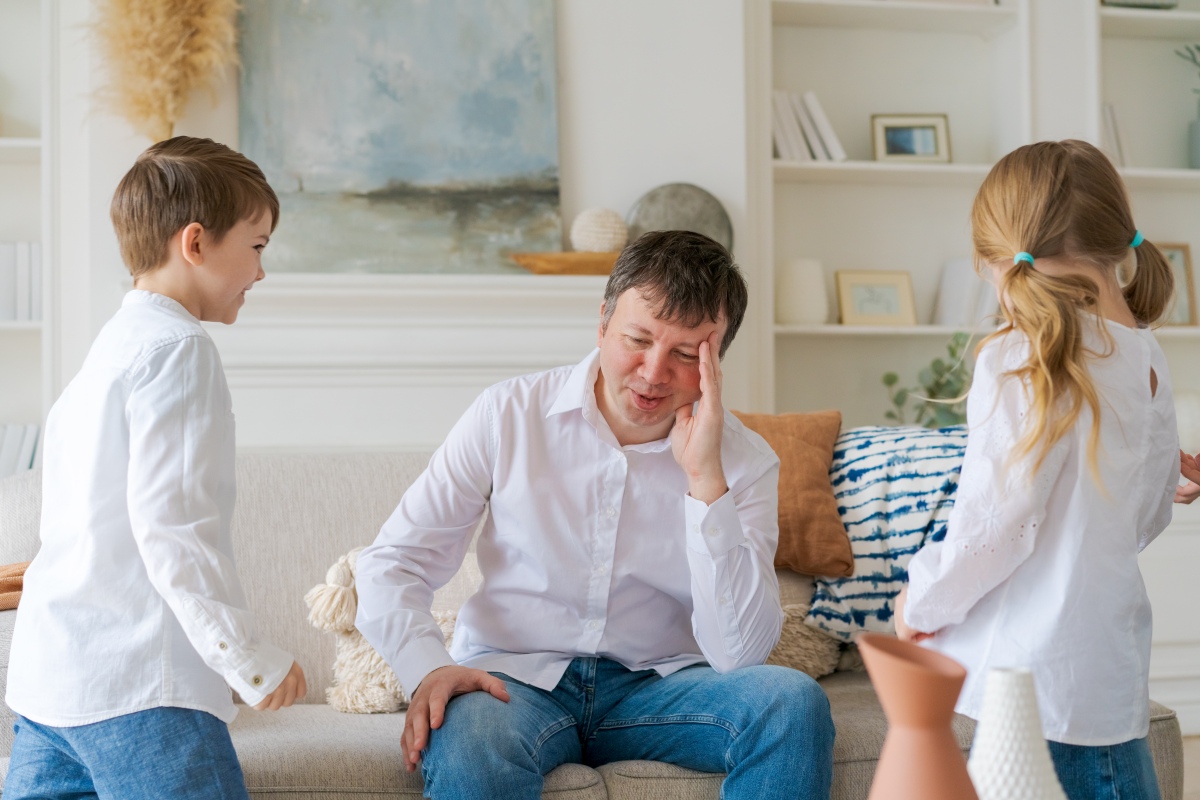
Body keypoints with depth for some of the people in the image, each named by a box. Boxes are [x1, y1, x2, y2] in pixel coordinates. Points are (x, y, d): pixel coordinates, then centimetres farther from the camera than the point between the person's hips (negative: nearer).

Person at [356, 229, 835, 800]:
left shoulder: (745, 463, -4)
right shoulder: (509, 414, -4)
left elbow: (739, 654, -15)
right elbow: (393, 561, 0)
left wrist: (705, 477, -22)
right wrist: (428, 668, -21)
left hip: (657, 685, 3)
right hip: (513, 679, -2)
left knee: (793, 700, -25)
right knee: (464, 747, -37)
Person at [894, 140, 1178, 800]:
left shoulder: (1025, 358, -18)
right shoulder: (1147, 358, 6)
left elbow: (995, 519, -20)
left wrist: (921, 600, -4)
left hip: (1040, 665, -7)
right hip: (1112, 657, 7)